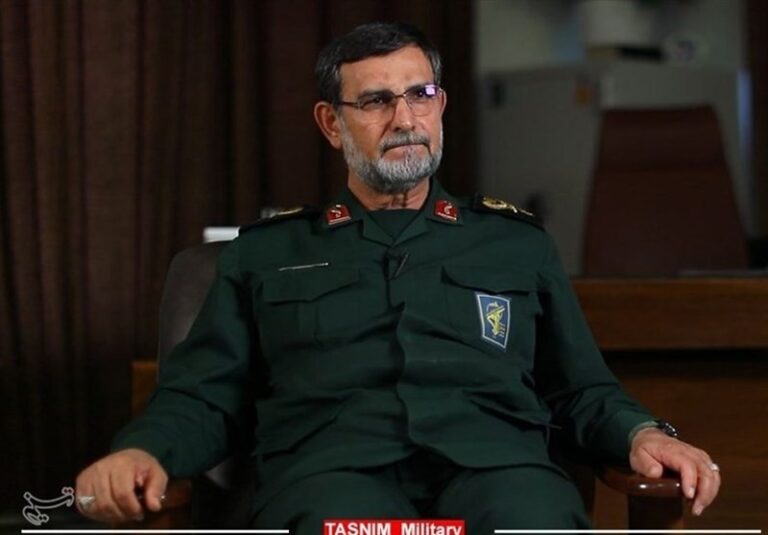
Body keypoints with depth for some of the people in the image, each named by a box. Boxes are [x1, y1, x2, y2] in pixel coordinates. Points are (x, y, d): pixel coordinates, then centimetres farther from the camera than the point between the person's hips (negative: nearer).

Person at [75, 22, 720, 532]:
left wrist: (643, 435, 4)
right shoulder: (267, 250, 24)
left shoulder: (517, 241, 26)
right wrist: (143, 451, -4)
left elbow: (583, 391, 26)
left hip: (494, 462, 2)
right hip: (335, 468, -1)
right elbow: (204, 395, 19)